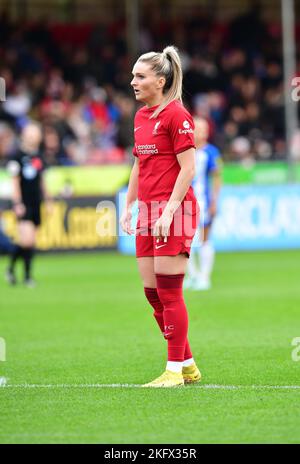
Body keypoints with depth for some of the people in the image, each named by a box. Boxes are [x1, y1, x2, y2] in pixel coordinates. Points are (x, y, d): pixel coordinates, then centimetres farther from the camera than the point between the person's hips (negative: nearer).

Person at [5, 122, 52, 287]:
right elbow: (15, 181, -8)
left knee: (31, 241, 7)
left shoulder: (39, 156, 13)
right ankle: (27, 275, -5)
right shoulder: (18, 155, -7)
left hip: (36, 204, 7)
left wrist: (47, 200, 19)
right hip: (24, 204, -7)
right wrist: (17, 204, -13)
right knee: (27, 239, -15)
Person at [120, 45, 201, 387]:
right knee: (152, 292, 9)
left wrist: (168, 211, -19)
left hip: (175, 208, -9)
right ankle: (188, 365, 19)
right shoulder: (141, 116, 15)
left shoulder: (176, 115, -10)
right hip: (148, 210, 9)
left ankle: (175, 370, 1)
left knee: (168, 292, -6)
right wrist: (128, 206, 17)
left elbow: (188, 168, -14)